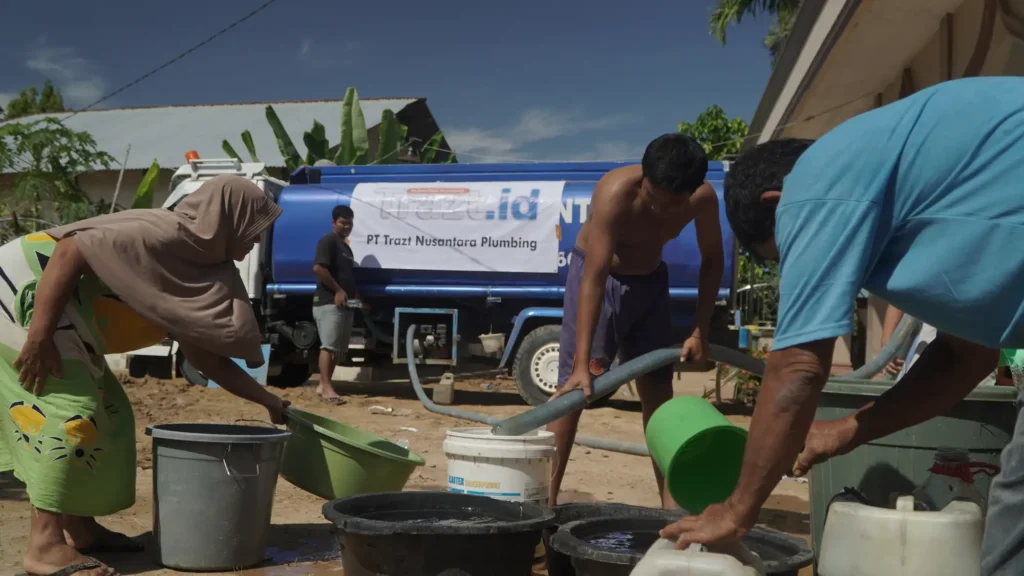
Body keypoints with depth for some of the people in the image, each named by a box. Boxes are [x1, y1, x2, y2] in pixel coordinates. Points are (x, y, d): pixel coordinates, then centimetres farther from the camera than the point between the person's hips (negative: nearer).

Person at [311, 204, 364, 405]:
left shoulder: (346, 246, 23)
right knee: (329, 346, -13)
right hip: (329, 302, -10)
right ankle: (327, 388, -15)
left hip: (345, 304, 10)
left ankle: (323, 385, 14)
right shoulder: (328, 241, -7)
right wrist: (337, 290, -18)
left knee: (339, 349, 9)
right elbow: (318, 268, -19)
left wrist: (356, 295, 13)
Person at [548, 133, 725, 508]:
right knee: (573, 386, -11)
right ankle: (546, 497, -8)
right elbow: (594, 280, -39)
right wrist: (582, 364, -43)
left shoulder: (703, 198, -23)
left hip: (650, 280, 4)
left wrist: (700, 333, -12)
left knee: (657, 390, 5)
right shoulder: (615, 192, -36)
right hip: (597, 274, -4)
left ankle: (670, 500, 12)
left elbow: (712, 260, -6)